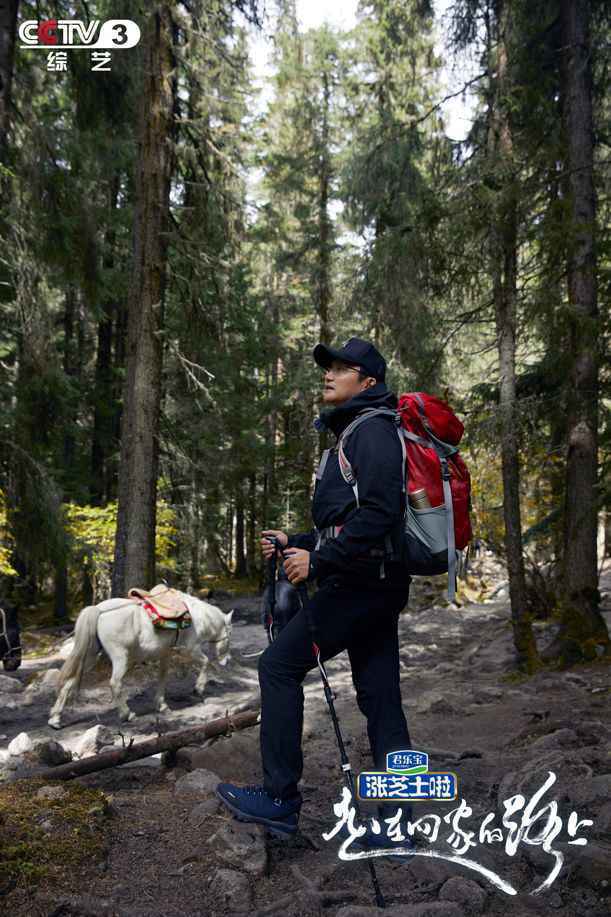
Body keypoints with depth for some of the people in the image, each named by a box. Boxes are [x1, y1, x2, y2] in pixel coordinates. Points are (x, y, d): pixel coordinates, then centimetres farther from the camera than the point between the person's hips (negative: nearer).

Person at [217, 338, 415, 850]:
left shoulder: (374, 430, -9)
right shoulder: (354, 433, 22)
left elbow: (380, 513, -23)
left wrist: (320, 561, -21)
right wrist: (296, 544, 17)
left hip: (361, 580, -10)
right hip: (375, 582, 10)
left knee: (279, 666, -3)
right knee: (380, 699, 10)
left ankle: (280, 799, 5)